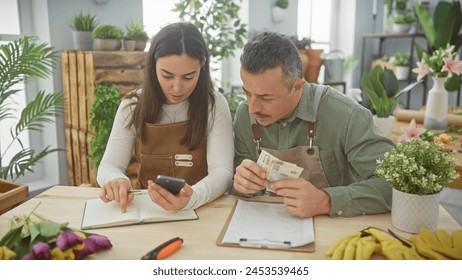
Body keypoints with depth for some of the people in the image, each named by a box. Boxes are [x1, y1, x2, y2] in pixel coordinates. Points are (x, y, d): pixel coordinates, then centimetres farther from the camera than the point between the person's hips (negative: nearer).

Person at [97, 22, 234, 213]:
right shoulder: (132, 106, -2)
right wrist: (115, 180, -27)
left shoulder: (214, 105, -9)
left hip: (201, 210, -1)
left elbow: (222, 172, -16)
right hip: (145, 208, 2)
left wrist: (192, 198, -36)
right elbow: (109, 165, -4)